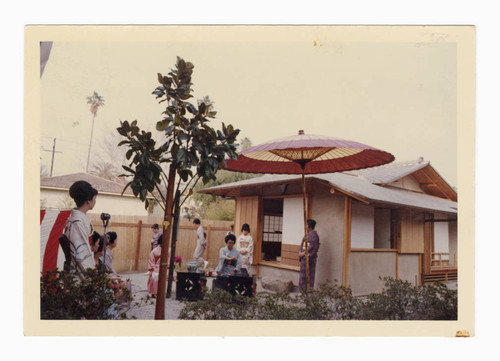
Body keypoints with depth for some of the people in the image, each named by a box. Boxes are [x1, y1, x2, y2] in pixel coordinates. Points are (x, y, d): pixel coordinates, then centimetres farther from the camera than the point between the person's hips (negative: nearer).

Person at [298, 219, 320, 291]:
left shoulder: (314, 235, -11)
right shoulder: (306, 235, 15)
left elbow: (312, 247, -18)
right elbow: (302, 244, 15)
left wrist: (304, 253, -16)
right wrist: (300, 252, -1)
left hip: (310, 257, -9)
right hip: (304, 257, 9)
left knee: (309, 274, -2)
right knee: (303, 274, 11)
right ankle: (303, 289, 20)